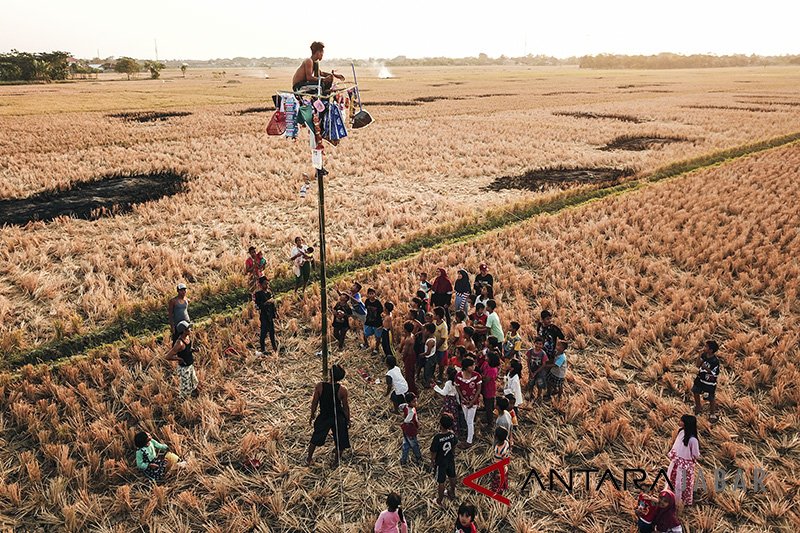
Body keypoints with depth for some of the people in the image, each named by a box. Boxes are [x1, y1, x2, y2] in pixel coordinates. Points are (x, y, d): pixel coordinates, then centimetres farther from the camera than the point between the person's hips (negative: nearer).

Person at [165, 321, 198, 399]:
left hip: (190, 366, 8)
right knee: (185, 390, 12)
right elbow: (168, 357, -32)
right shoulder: (179, 343, -32)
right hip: (184, 368, -8)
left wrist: (193, 349, -3)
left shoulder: (187, 337, -7)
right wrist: (180, 359, -20)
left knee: (194, 384, 27)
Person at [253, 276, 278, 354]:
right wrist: (266, 303, -25)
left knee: (272, 330, 15)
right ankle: (262, 349, 7)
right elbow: (258, 305, -18)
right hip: (264, 315, -7)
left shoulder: (269, 292, 8)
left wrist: (276, 312, 16)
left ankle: (274, 346, 27)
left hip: (271, 314, 7)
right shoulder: (258, 294, -13)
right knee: (264, 331, -4)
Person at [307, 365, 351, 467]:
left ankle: (309, 459, 41)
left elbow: (314, 403, -8)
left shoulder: (319, 386, -20)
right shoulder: (342, 390, -22)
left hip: (323, 417, 2)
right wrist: (348, 420, 5)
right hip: (338, 419, -2)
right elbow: (346, 407, -11)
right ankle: (336, 462, 35)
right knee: (340, 442, 21)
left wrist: (312, 416, 8)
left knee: (315, 439, 25)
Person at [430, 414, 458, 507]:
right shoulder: (452, 434, -18)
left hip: (440, 463, -5)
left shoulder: (437, 437, -34)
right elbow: (454, 446, 0)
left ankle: (439, 501, 33)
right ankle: (452, 494, 51)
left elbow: (433, 452, -21)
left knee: (441, 482, 14)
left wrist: (432, 461, -2)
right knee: (452, 477, 27)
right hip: (451, 460, 5)